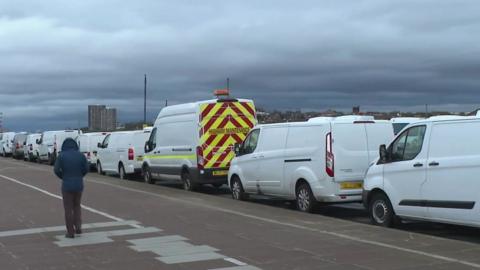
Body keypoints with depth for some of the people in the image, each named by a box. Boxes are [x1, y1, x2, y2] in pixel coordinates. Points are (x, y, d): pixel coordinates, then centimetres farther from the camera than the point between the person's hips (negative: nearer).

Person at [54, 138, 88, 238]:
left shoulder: (62, 155, -7)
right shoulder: (81, 155, -1)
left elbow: (56, 170, -9)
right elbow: (86, 169, 0)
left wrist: (63, 177, 9)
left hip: (67, 186, -2)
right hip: (79, 185, 2)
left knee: (68, 209, 8)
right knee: (77, 206, 22)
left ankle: (70, 232, 11)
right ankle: (78, 227, 10)